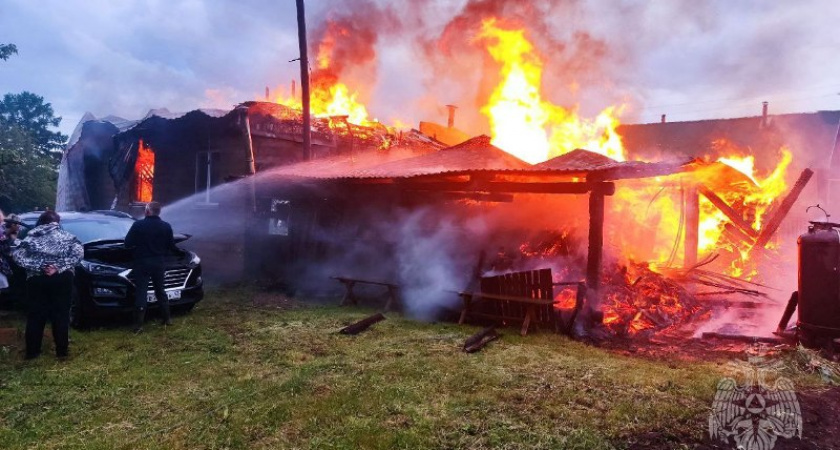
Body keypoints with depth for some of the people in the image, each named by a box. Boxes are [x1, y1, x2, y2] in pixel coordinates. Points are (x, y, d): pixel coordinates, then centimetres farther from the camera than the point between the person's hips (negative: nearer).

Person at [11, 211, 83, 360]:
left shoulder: (31, 236, 9)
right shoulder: (65, 236, 4)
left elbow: (17, 255, -3)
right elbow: (79, 252, -11)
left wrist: (37, 266, -8)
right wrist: (59, 267, -12)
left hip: (36, 279, 2)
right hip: (62, 278, -1)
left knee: (35, 315, 10)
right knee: (61, 314, 4)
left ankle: (32, 351, 14)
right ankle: (62, 350, 7)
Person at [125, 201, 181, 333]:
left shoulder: (138, 225, -10)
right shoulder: (166, 227, -1)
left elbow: (127, 243, -6)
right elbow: (171, 246, 5)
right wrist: (179, 252, 26)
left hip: (142, 262, -3)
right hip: (158, 262, 3)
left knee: (140, 293, 1)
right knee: (160, 290, 17)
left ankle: (138, 324, 0)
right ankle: (167, 319, 23)